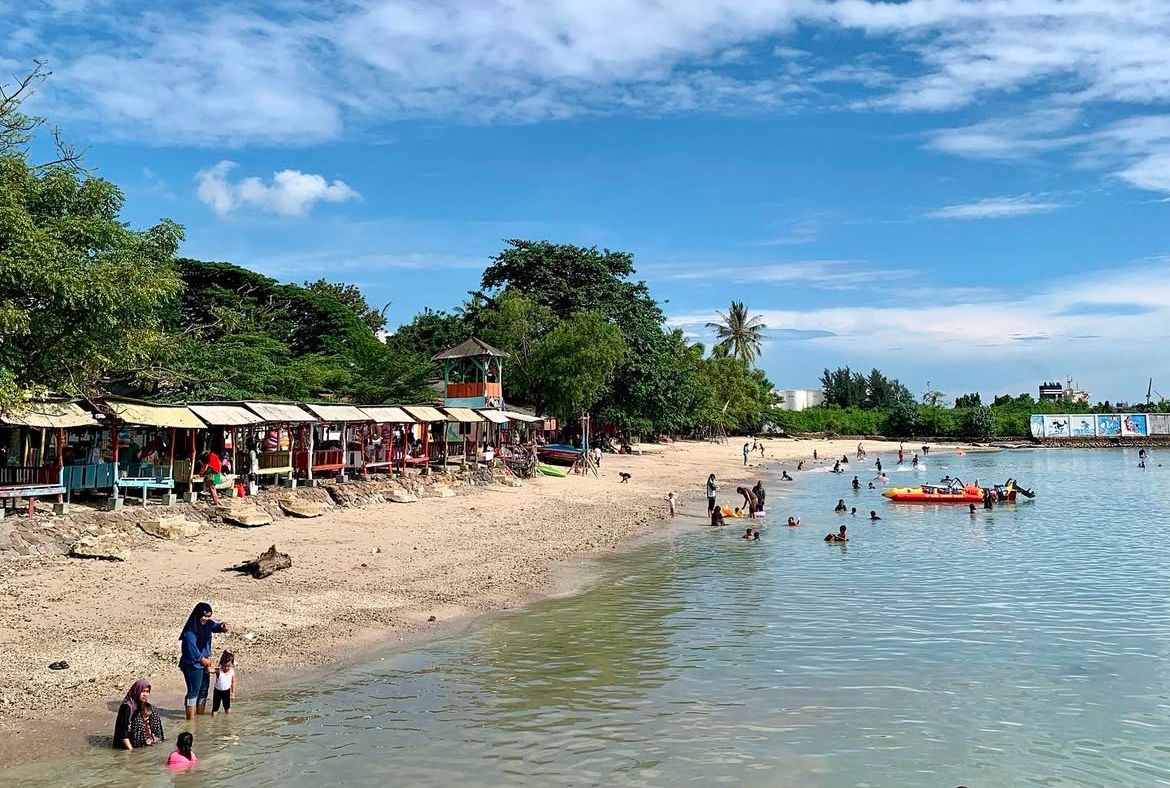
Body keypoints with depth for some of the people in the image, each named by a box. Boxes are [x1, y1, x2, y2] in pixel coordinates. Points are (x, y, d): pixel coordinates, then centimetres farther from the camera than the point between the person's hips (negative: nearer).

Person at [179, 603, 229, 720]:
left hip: (203, 664, 8)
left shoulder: (207, 624, 3)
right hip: (192, 665, -8)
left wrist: (222, 626, -27)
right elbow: (191, 648, -19)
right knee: (193, 692, -5)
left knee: (203, 691, 15)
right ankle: (190, 719, -1)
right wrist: (202, 659, -9)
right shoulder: (190, 630, -19)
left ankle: (201, 716, 26)